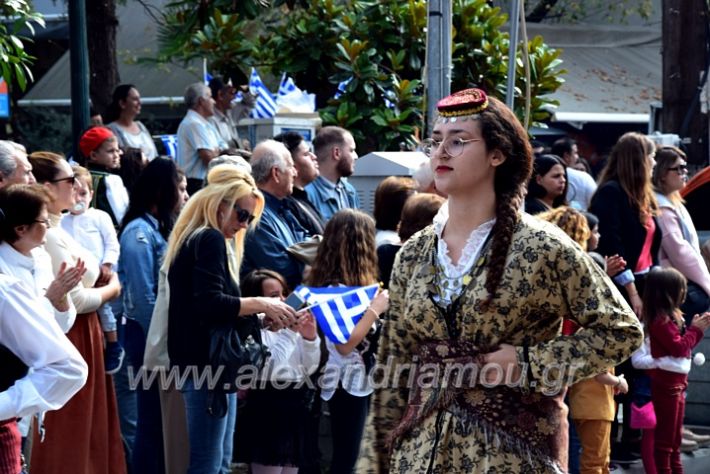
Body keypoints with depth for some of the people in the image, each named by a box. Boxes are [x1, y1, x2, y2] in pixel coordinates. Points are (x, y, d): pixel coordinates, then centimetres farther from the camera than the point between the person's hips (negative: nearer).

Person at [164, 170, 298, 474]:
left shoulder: (198, 241, 21)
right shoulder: (210, 240, -10)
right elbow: (210, 304, -22)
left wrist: (261, 319, 8)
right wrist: (261, 304, -14)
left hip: (207, 362, 10)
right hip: (207, 362, -10)